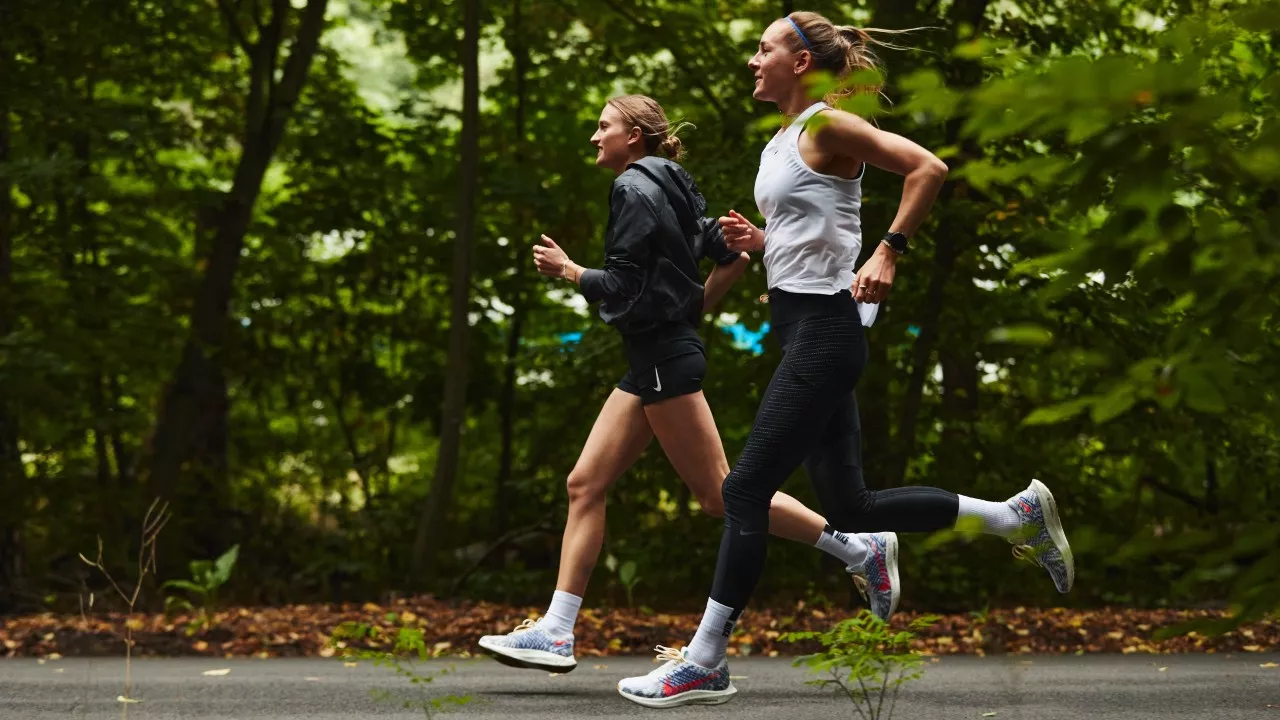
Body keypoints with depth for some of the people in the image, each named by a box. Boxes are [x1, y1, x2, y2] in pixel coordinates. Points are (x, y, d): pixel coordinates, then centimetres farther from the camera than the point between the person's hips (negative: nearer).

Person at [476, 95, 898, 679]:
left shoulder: (635, 188, -11)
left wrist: (568, 271, -2)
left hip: (665, 360, -10)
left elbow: (621, 288, -16)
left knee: (719, 494, -7)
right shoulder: (668, 189, 17)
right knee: (585, 485, 4)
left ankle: (859, 547, -1)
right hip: (653, 362, 10)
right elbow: (733, 253, 19)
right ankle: (556, 633, 1)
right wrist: (695, 308, 23)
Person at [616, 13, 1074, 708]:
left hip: (822, 332, -10)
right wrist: (756, 240, 9)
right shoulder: (782, 141, 18)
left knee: (745, 490, -8)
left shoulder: (827, 126, -10)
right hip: (803, 330, 10)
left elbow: (927, 167, -18)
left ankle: (704, 662, -3)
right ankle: (1016, 515, 18)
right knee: (854, 503, 10)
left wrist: (889, 251, -21)